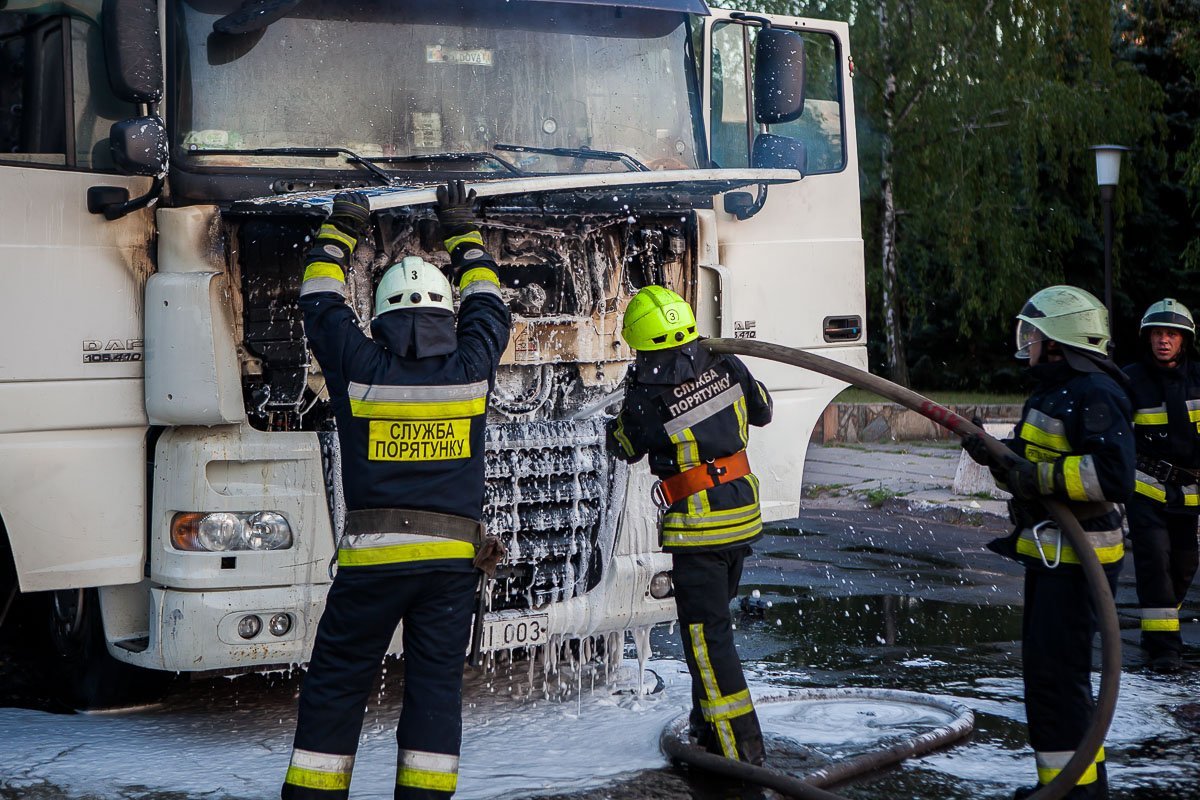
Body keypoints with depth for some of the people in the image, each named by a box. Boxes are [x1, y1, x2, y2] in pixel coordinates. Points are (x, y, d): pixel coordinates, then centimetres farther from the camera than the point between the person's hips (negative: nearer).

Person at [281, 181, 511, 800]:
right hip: (450, 560, 1)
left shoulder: (360, 368, -2)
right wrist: (465, 237, 34)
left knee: (333, 689, 7)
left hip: (370, 558, -1)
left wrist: (336, 237, 28)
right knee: (435, 689, 5)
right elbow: (489, 308, 21)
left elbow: (321, 307, 15)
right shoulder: (469, 369, 2)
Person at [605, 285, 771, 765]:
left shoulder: (646, 398, -19)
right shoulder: (727, 368, -6)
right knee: (713, 617, 22)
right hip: (744, 516, 7)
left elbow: (624, 448, 1)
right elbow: (762, 412, 14)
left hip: (697, 530, -6)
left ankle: (740, 745, -3)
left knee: (706, 636, -1)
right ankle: (710, 725, 33)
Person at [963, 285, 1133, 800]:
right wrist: (996, 457, 5)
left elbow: (1113, 476, -28)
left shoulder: (1096, 394, -16)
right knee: (1042, 666, 17)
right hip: (1048, 551, 11)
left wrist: (1039, 476, -26)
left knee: (1056, 670, -10)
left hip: (1079, 556, -11)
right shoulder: (1052, 392, 17)